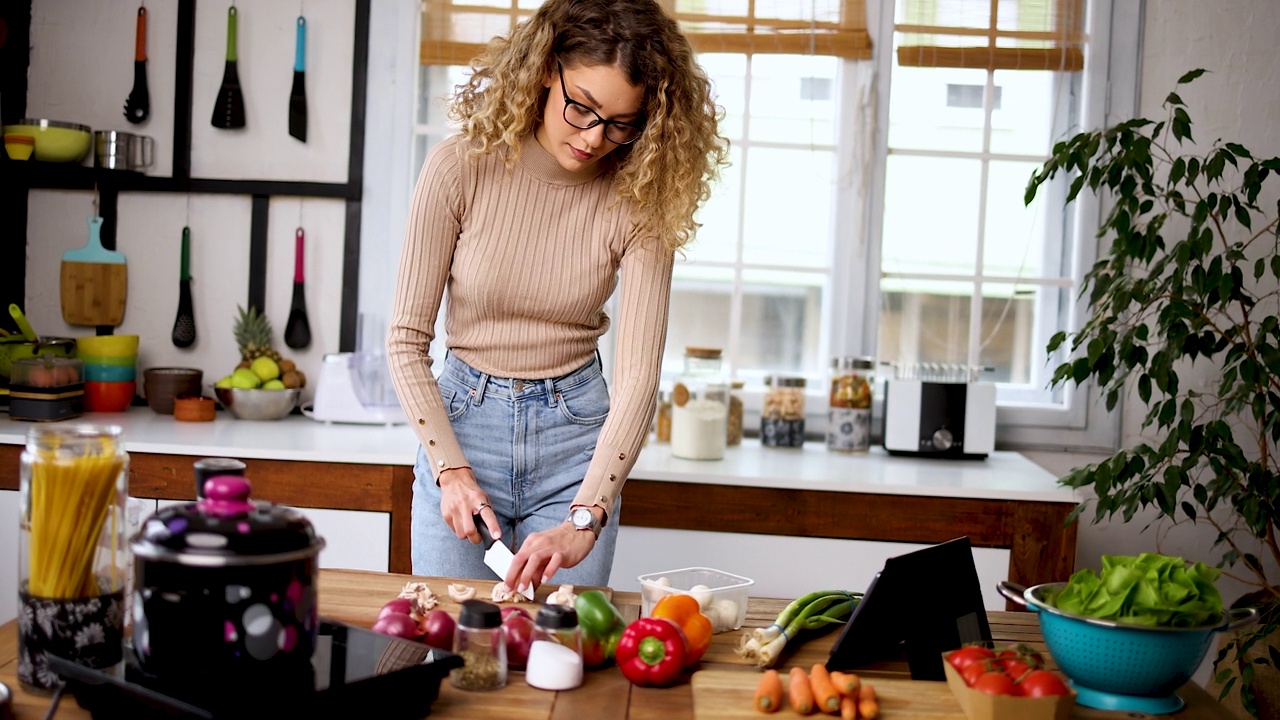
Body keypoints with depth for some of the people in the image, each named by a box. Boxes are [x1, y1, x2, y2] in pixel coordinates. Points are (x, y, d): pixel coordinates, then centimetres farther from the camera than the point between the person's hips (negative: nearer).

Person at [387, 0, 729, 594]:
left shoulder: (640, 203, -10)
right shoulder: (461, 167, -12)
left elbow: (638, 374, -16)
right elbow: (406, 339, -7)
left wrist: (584, 523, -26)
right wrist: (450, 470, -16)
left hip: (574, 432, 0)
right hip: (462, 418, 0)